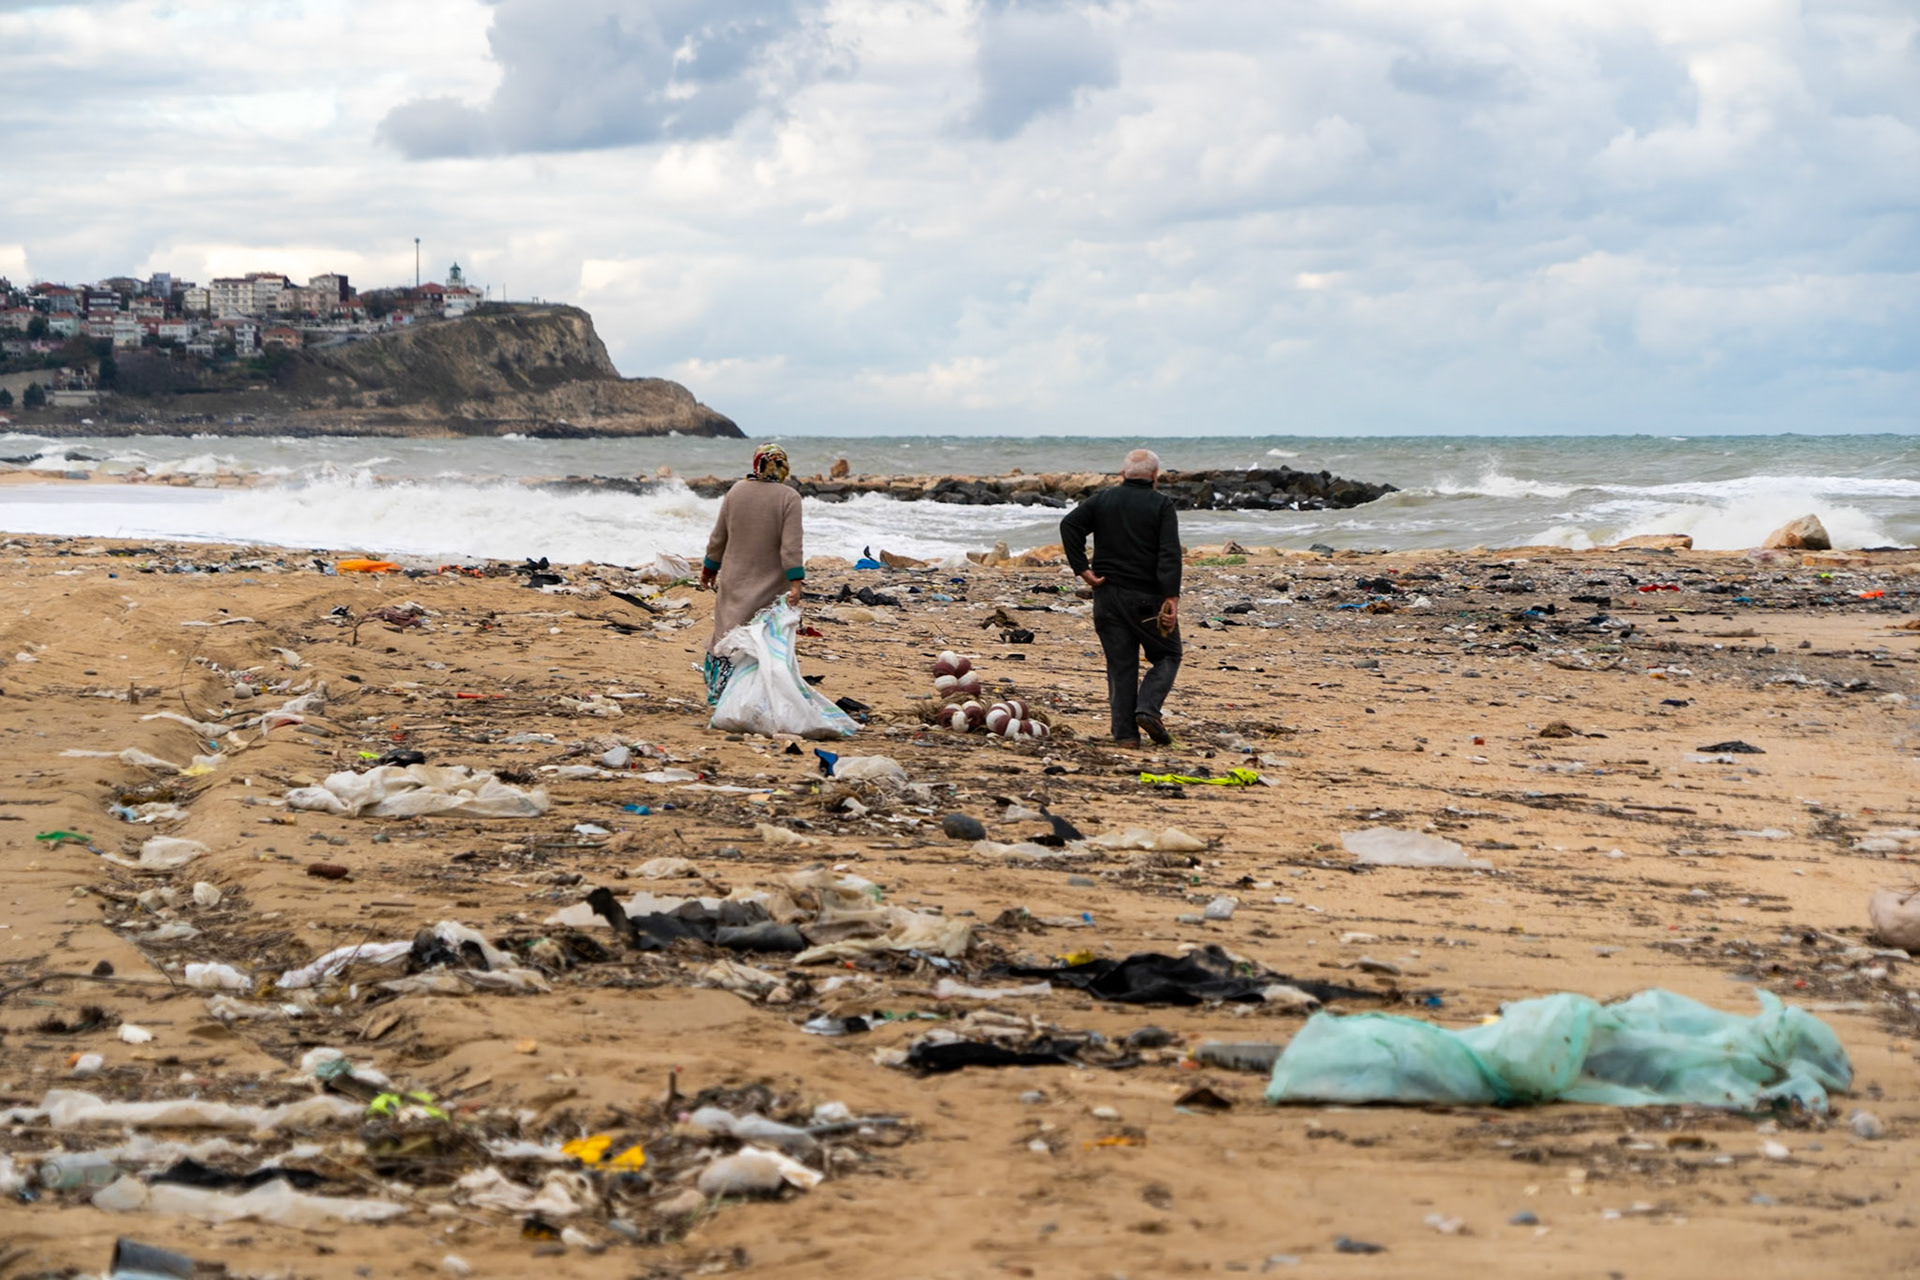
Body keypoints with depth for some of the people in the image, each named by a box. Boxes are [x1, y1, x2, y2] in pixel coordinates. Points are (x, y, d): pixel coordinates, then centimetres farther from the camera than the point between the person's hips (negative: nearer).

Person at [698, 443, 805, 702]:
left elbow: (718, 537, 9)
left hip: (735, 581, 3)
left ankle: (717, 692, 8)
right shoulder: (789, 498, -10)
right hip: (771, 586, -3)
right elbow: (791, 546, -16)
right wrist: (796, 584, -16)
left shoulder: (736, 492, 2)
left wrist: (709, 568, 23)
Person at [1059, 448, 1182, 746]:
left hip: (1108, 596, 3)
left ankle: (1125, 733, 3)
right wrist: (1172, 599, -18)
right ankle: (1148, 708, -9)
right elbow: (1170, 554, -14)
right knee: (1167, 656, 13)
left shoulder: (1102, 500, 8)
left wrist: (1082, 569, -5)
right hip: (1148, 598, -3)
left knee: (1120, 665, 8)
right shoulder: (1161, 505, -3)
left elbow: (1069, 524, -5)